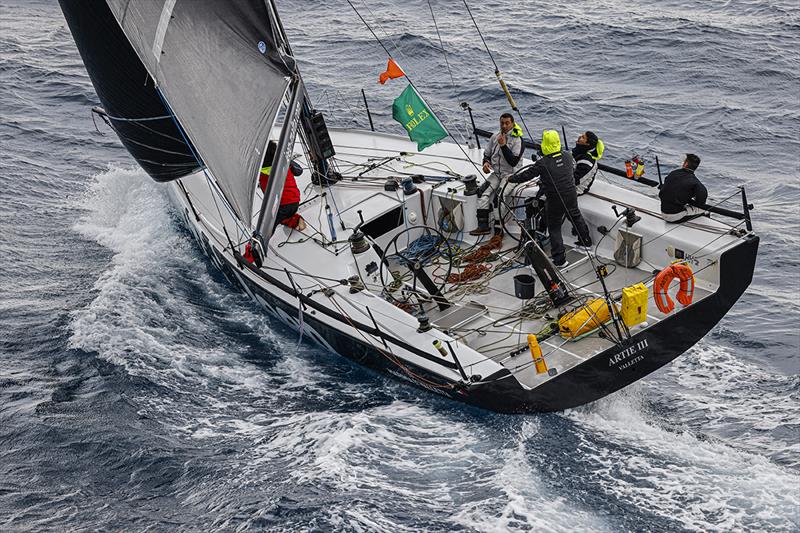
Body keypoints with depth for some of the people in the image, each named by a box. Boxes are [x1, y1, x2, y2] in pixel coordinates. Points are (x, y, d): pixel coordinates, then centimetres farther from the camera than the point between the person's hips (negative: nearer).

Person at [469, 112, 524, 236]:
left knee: (498, 197, -27)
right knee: (482, 193, -17)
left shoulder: (517, 140, -9)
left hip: (511, 174, -6)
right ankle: (483, 226, -19)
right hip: (496, 173, 6)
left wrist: (503, 145, -21)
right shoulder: (495, 137, 11)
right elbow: (487, 154, 20)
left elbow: (513, 162, -17)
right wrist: (486, 162, -3)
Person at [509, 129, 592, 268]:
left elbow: (526, 175, -12)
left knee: (554, 228, 5)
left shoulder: (543, 163, -21)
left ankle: (560, 259, 3)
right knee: (576, 217, 29)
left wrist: (511, 179, 3)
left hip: (555, 200, -6)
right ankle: (586, 241, 48)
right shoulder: (568, 156, -3)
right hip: (571, 195, 6)